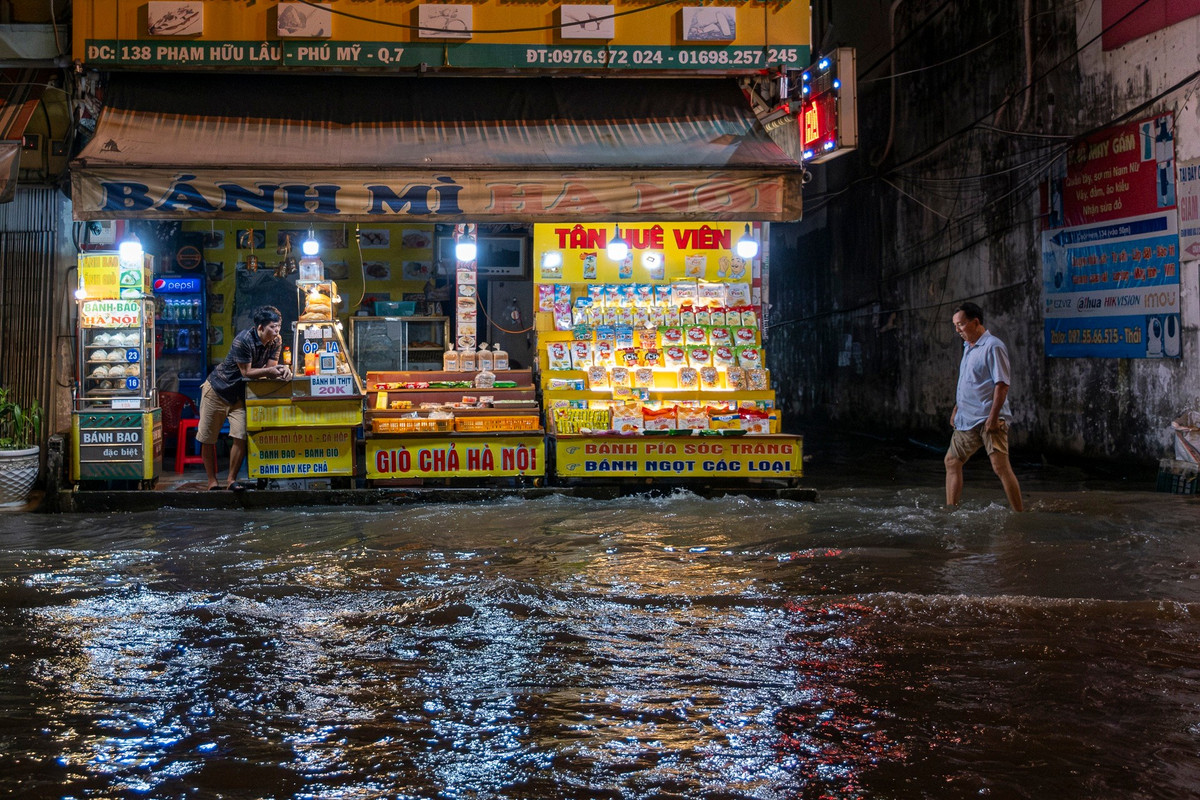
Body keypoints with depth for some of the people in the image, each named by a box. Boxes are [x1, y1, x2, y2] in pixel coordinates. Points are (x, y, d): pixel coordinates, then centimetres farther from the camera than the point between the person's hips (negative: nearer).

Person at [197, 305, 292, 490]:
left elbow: (270, 369, -9)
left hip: (240, 394, 5)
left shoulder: (276, 342, -7)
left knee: (240, 438, -8)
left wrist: (282, 370, -30)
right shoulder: (243, 340, -27)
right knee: (208, 439, 3)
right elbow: (246, 372, -24)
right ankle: (212, 481, 16)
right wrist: (270, 371, -30)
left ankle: (232, 480, 6)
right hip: (218, 388, -5)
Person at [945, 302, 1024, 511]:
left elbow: (1002, 384, -18)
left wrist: (993, 417, -23)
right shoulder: (968, 347, 16)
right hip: (967, 420, 10)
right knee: (952, 462, 12)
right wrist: (956, 410, 24)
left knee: (1001, 467, -13)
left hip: (988, 420, -10)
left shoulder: (993, 347, -13)